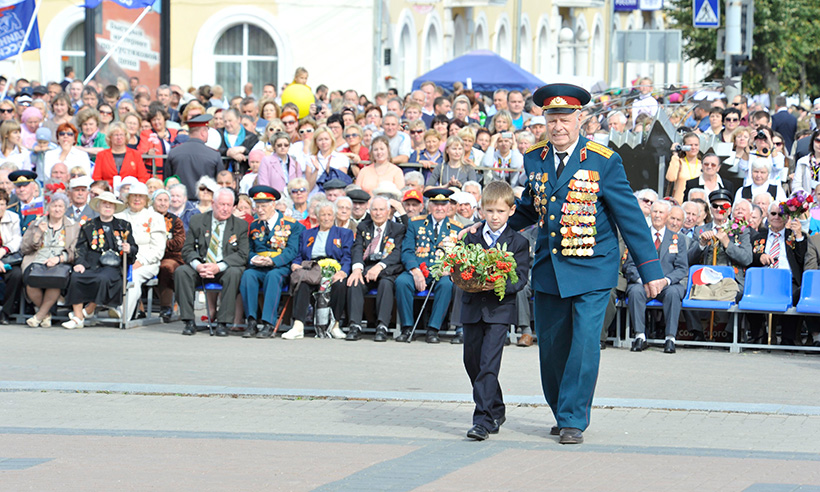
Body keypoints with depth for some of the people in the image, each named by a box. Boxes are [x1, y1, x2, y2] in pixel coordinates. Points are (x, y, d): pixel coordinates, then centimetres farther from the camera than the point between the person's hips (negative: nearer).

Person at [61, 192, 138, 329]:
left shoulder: (124, 226, 20)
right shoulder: (89, 226, 21)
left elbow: (134, 248, 19)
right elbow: (81, 248, 12)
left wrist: (129, 249, -6)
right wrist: (80, 263, -8)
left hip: (112, 267, -2)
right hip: (91, 265, 2)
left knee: (102, 279, -37)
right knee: (75, 277, -30)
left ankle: (89, 311, -15)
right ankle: (78, 317, -24)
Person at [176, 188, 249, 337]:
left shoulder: (241, 225, 3)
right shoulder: (197, 221, 5)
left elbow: (242, 255, -6)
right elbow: (187, 250, 2)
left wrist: (219, 267, -21)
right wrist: (197, 266, -21)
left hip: (224, 269, -1)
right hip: (201, 267, 1)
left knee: (234, 273, -35)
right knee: (181, 272, -27)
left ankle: (222, 323, -30)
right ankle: (189, 321, -24)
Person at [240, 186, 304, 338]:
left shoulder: (291, 224, 4)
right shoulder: (254, 226, 18)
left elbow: (291, 251, -5)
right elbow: (250, 250, 18)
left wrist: (272, 261, -22)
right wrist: (253, 259, -8)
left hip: (281, 267, -3)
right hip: (258, 267, 3)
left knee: (273, 276, -38)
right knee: (247, 275, -31)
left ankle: (268, 324, -41)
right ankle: (252, 321, -34)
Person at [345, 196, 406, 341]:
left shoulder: (398, 229, 10)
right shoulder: (363, 227, 19)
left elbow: (397, 253, -5)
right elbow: (357, 249, 3)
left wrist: (380, 266, -23)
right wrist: (357, 268, -19)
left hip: (387, 269, -2)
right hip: (366, 267, 2)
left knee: (386, 283, -35)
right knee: (355, 283, -29)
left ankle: (382, 327, -40)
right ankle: (355, 326, -34)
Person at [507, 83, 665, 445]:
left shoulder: (604, 162, -9)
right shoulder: (534, 160, 5)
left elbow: (629, 215, -6)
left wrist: (650, 270, -7)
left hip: (592, 267, -5)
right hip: (548, 267, 5)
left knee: (584, 344, -12)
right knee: (551, 346, 9)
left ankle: (574, 421, -3)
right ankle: (563, 414, 26)